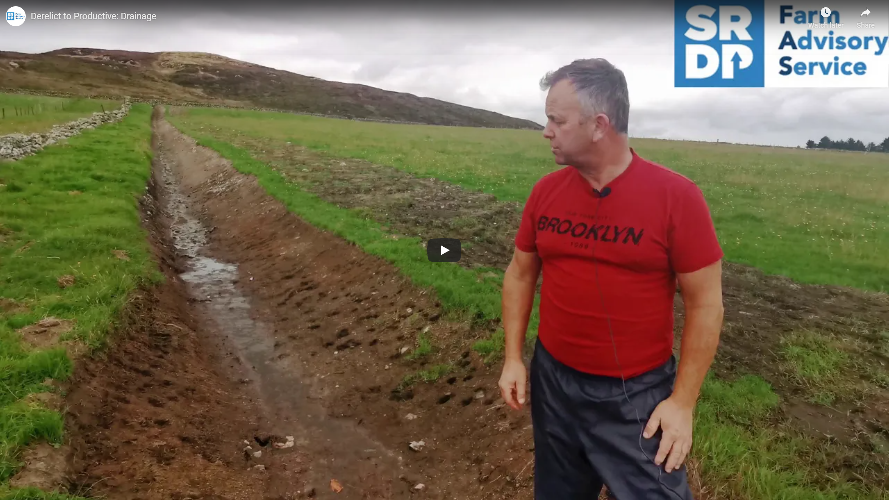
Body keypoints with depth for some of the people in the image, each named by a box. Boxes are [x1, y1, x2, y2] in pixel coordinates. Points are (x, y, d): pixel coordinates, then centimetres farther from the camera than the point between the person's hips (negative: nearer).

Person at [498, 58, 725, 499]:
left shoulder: (676, 196, -16)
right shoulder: (545, 190, -4)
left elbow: (705, 304, -11)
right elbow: (520, 274, 7)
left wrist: (683, 401, -11)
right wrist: (513, 357, 3)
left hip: (637, 395, -4)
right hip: (552, 381, 4)